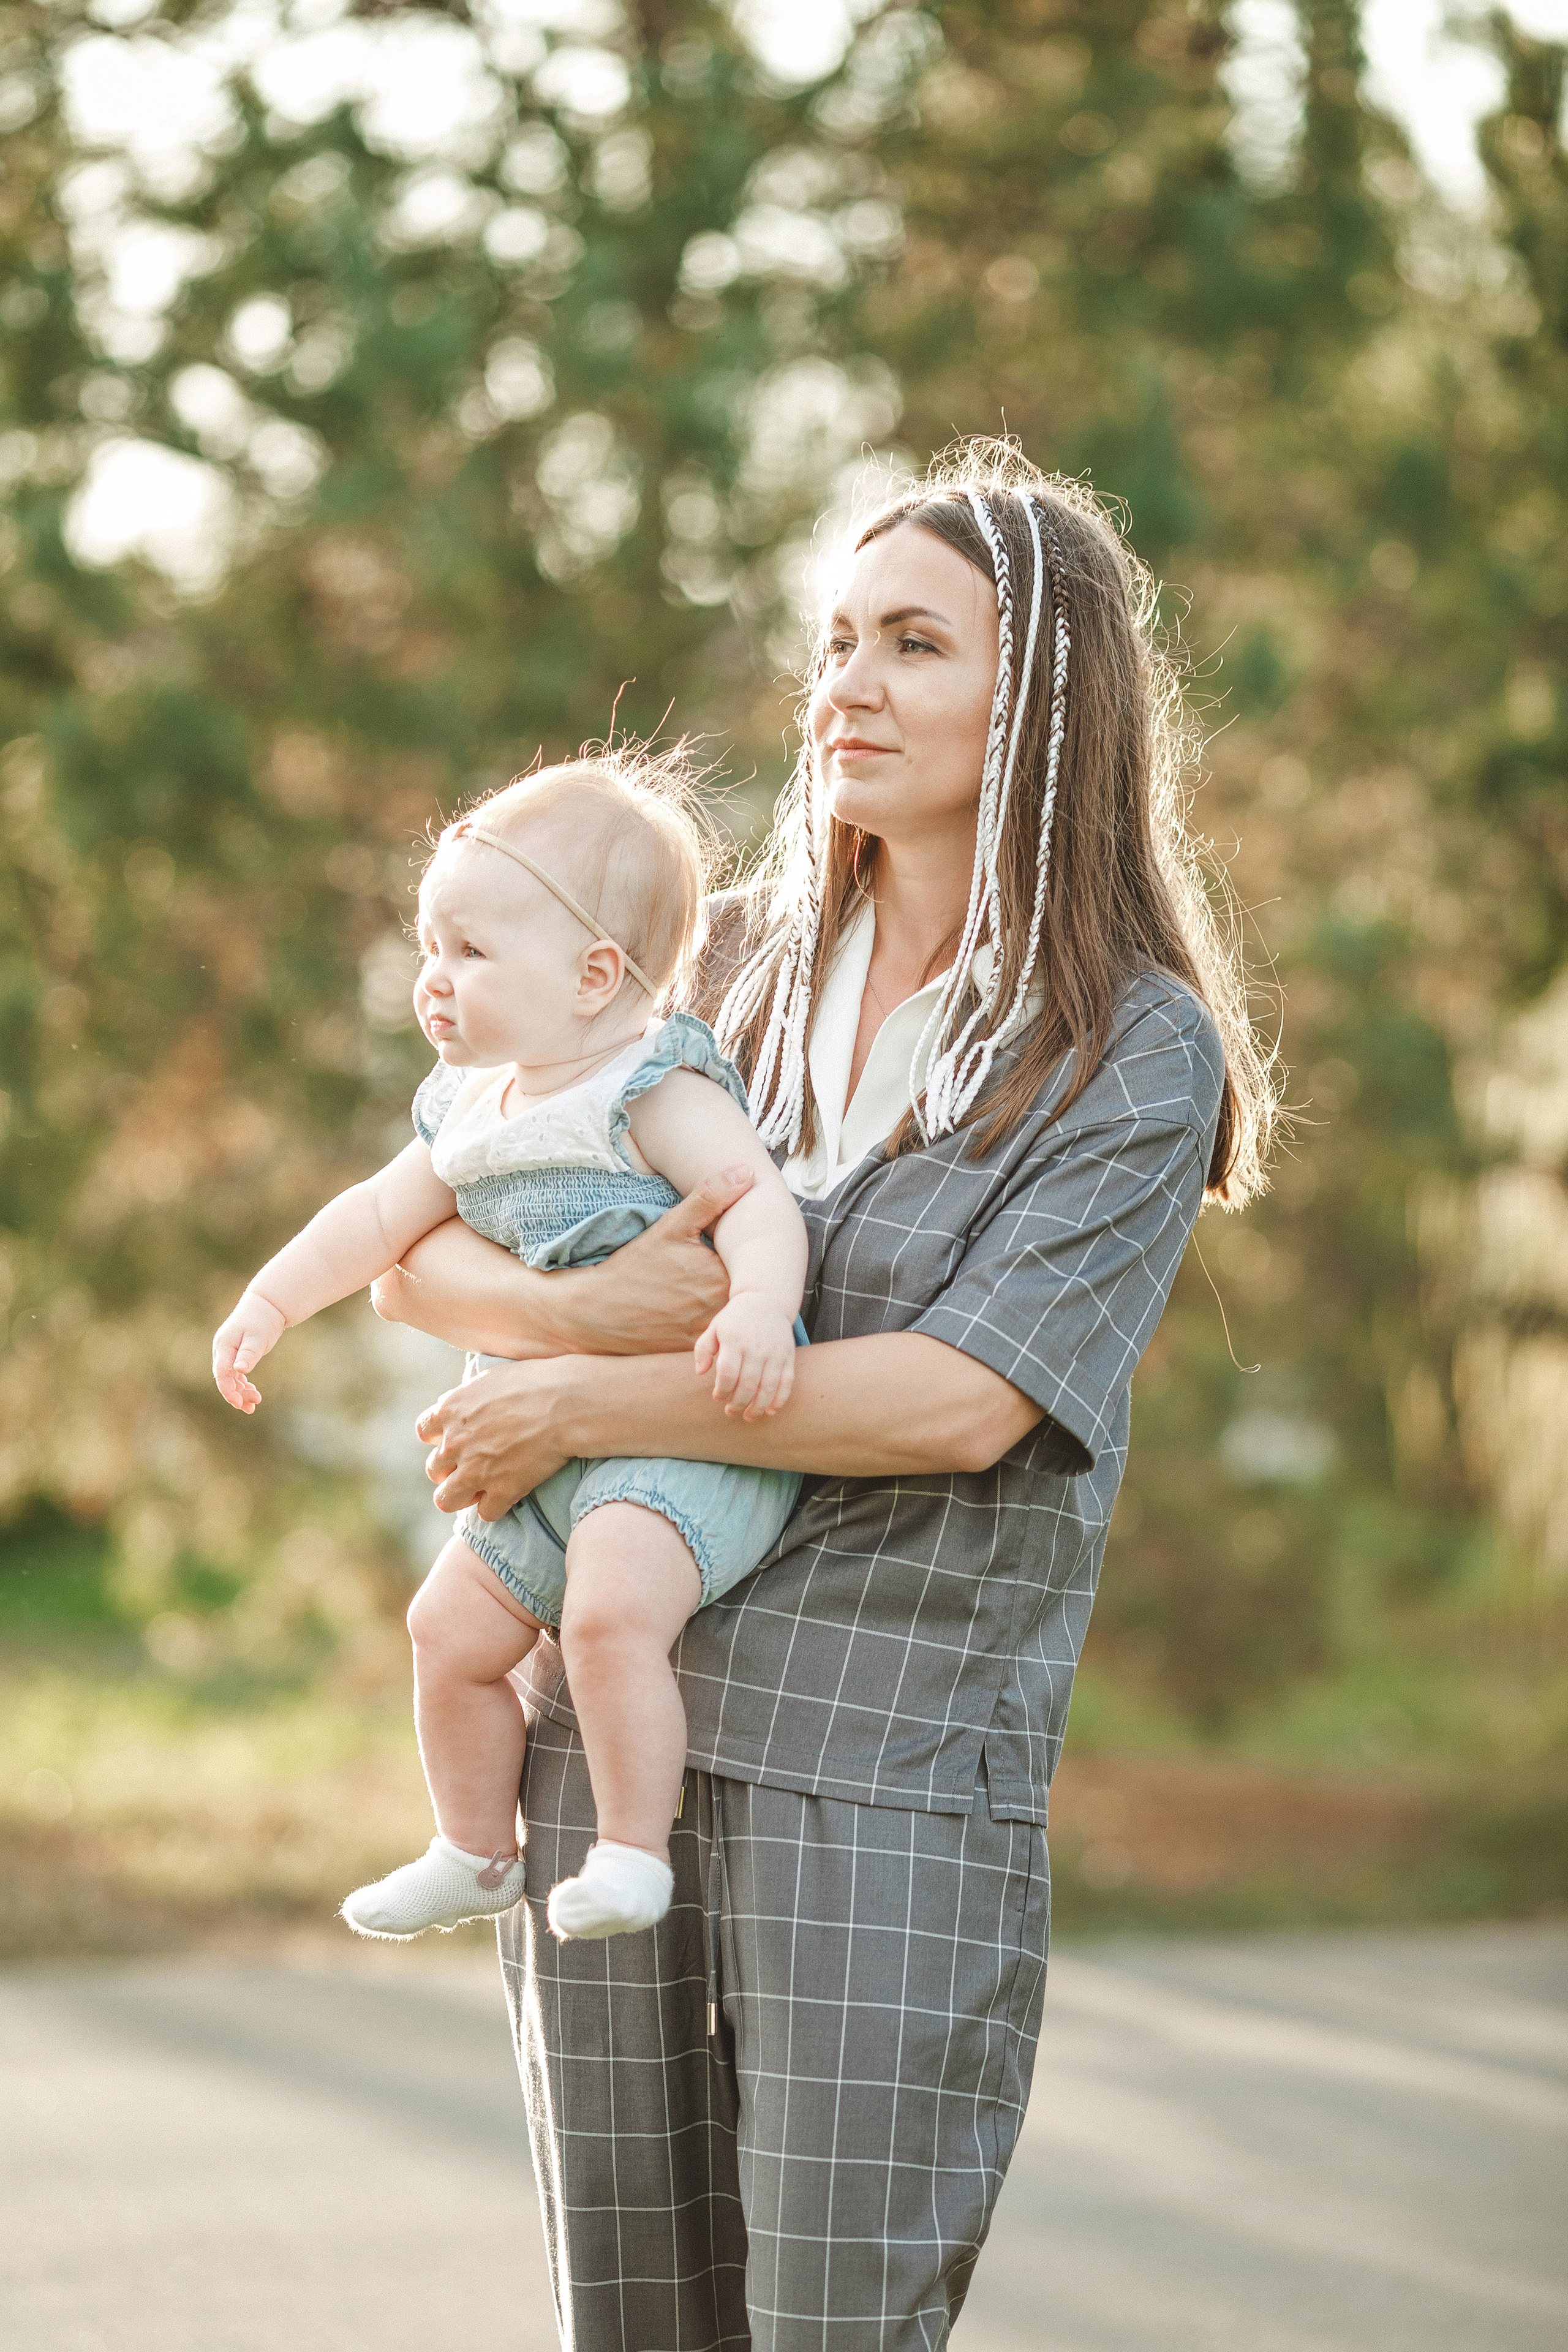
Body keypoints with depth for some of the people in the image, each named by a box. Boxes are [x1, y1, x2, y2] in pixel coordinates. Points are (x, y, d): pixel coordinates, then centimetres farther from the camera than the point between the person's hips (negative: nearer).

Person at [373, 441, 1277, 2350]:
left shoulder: (1138, 1055, -4)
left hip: (891, 1757, -4)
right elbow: (415, 1257, 10)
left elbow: (959, 1402, -15)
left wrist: (579, 1409, -11)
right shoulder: (722, 964, 10)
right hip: (610, 1716, 5)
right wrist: (583, 1307, -12)